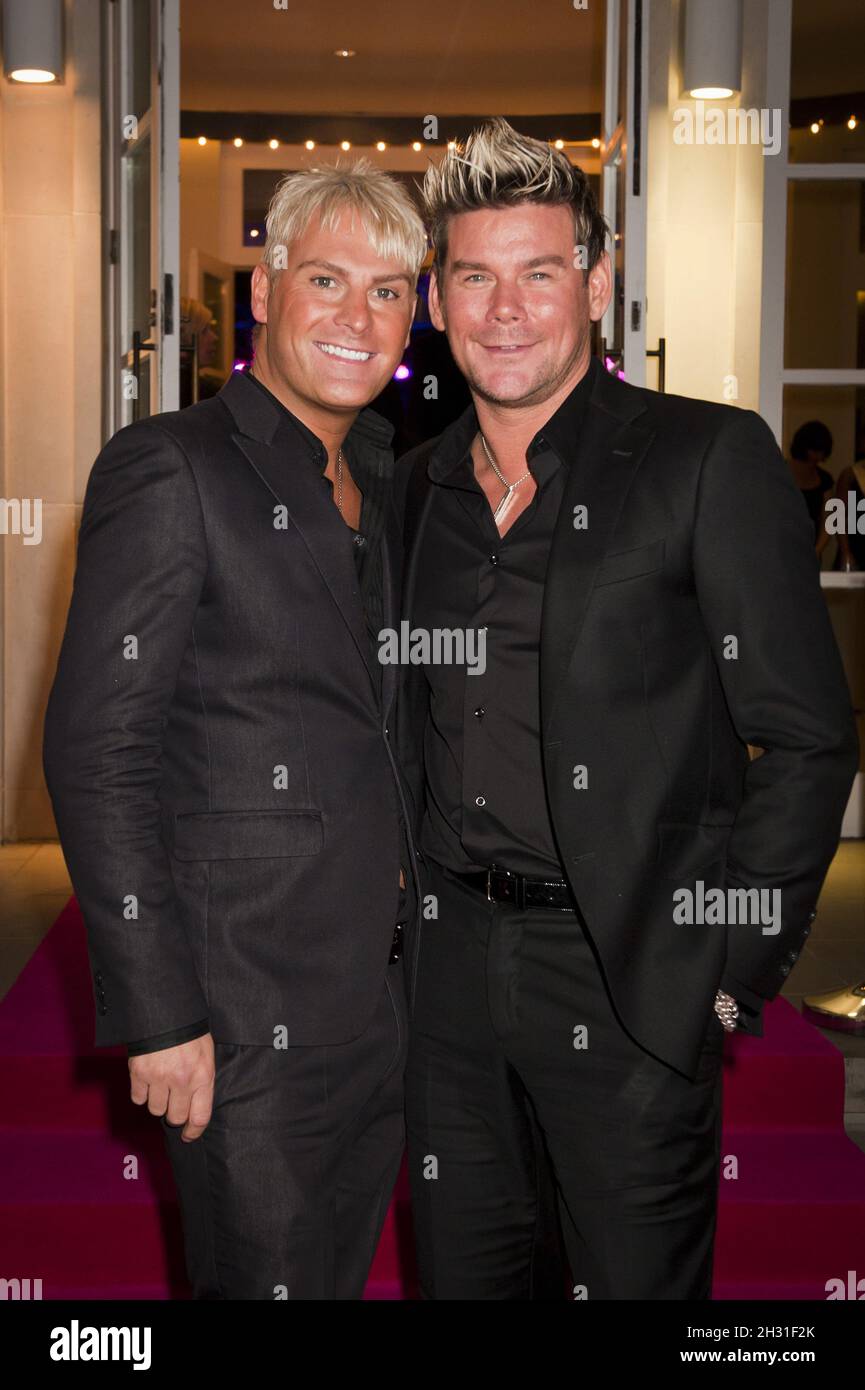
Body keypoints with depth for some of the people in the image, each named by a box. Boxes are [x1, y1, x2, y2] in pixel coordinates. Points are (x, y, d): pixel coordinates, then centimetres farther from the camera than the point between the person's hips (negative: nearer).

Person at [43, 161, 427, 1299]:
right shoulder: (171, 470, -12)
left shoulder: (382, 483, 12)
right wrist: (158, 1015, -19)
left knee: (343, 1272, 20)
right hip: (248, 1011, -7)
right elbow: (97, 755, -17)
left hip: (386, 994, 8)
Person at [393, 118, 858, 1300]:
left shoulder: (710, 461, -8)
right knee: (463, 1275, 17)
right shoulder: (420, 487, 10)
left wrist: (734, 969, -11)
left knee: (638, 1279, 9)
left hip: (630, 979, -5)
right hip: (448, 968, 5)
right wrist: (403, 911, 8)